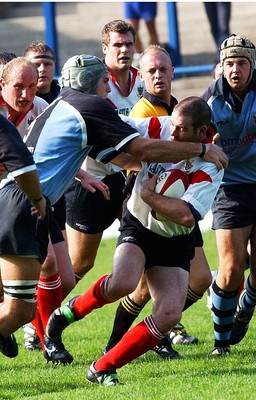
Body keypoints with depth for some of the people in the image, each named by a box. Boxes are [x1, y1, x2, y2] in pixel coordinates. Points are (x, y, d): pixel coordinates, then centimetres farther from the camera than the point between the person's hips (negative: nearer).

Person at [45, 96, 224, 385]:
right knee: (123, 283, -32)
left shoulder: (210, 168, -21)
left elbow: (187, 216, -32)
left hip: (174, 243, 0)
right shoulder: (158, 129, -16)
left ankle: (103, 368, -1)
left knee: (169, 315, -15)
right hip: (137, 228, 0)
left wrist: (148, 194, -25)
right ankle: (74, 309, 0)